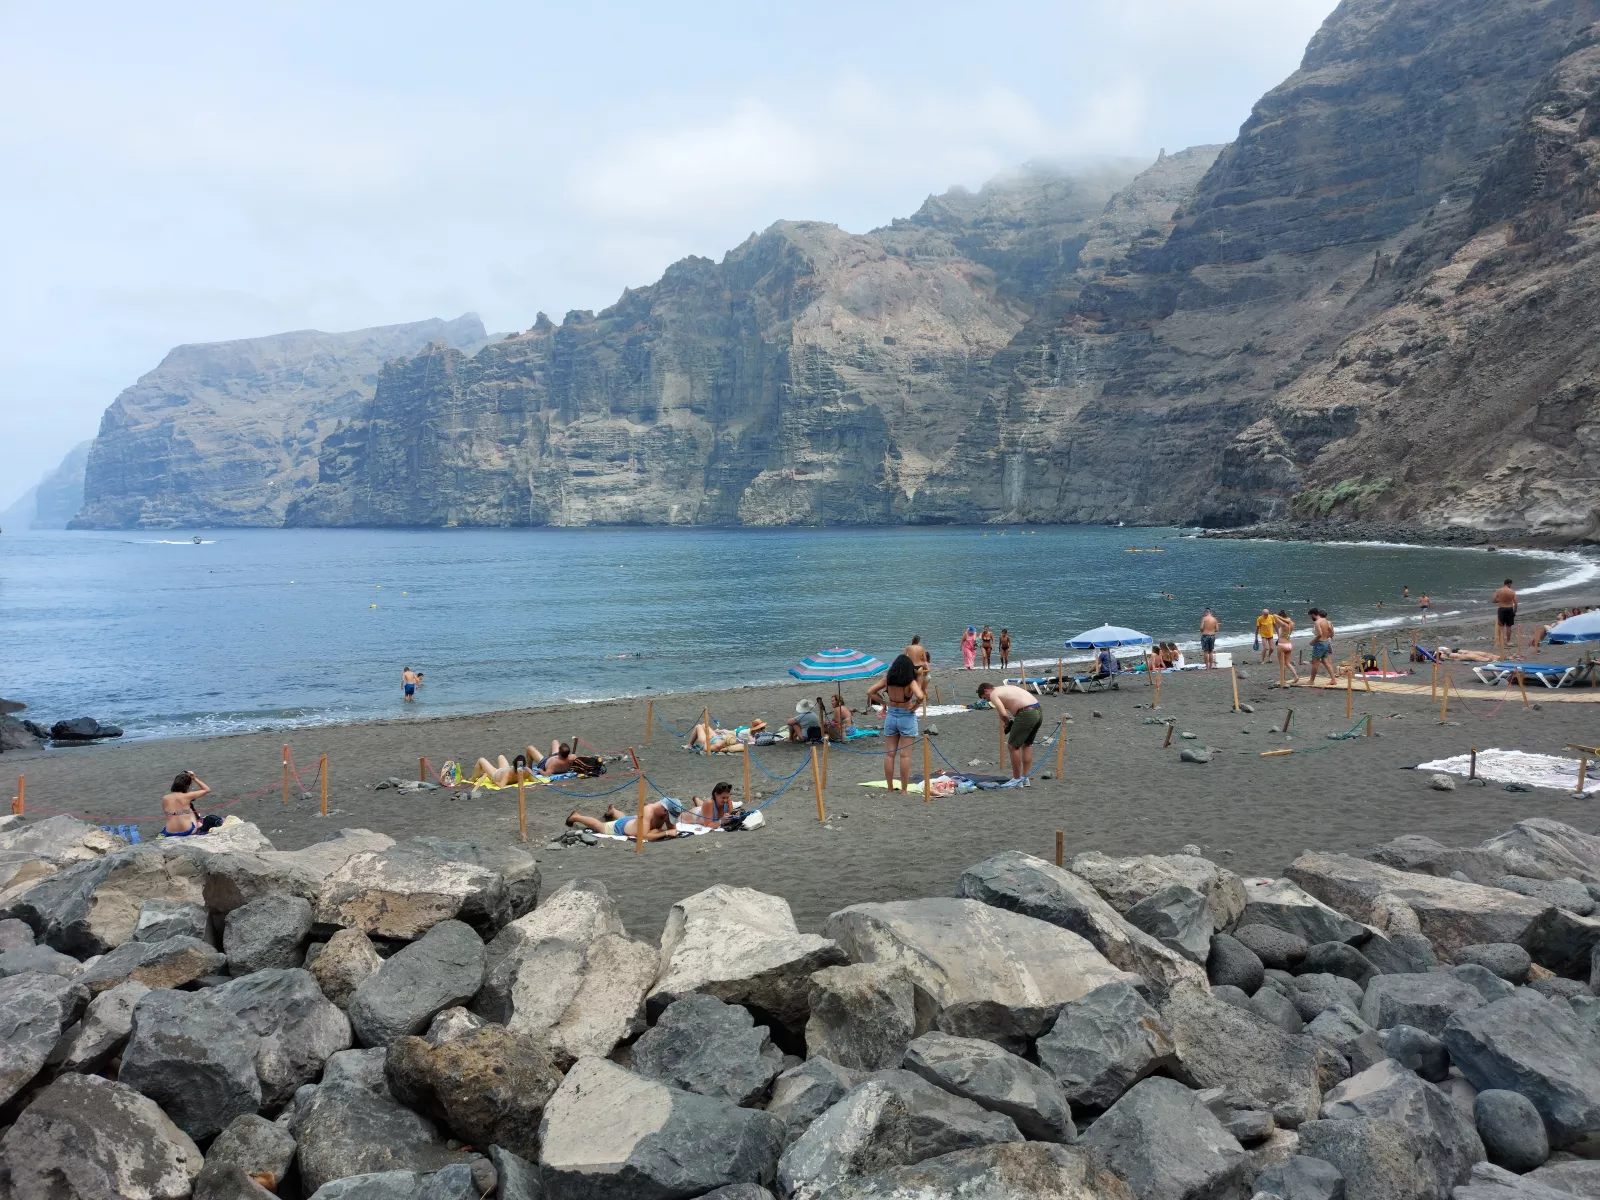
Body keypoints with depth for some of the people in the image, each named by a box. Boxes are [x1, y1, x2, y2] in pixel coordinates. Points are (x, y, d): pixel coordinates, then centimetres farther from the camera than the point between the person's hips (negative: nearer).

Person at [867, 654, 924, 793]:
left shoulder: (887, 680, -4)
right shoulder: (911, 682, -14)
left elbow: (870, 692, -3)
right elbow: (919, 696, -30)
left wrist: (884, 703, 3)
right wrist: (915, 706, -12)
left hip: (891, 716, 3)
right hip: (907, 717, -3)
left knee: (889, 754, 10)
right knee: (905, 755, 3)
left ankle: (890, 788, 15)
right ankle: (904, 789, 6)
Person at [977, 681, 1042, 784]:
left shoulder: (993, 694, 2)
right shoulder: (1007, 687, 27)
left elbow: (1003, 714, -12)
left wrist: (1007, 723, 10)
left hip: (1027, 714, -9)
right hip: (1039, 711, 9)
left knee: (1013, 746, 6)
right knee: (1027, 744, 23)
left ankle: (1017, 780, 12)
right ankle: (1026, 778, 28)